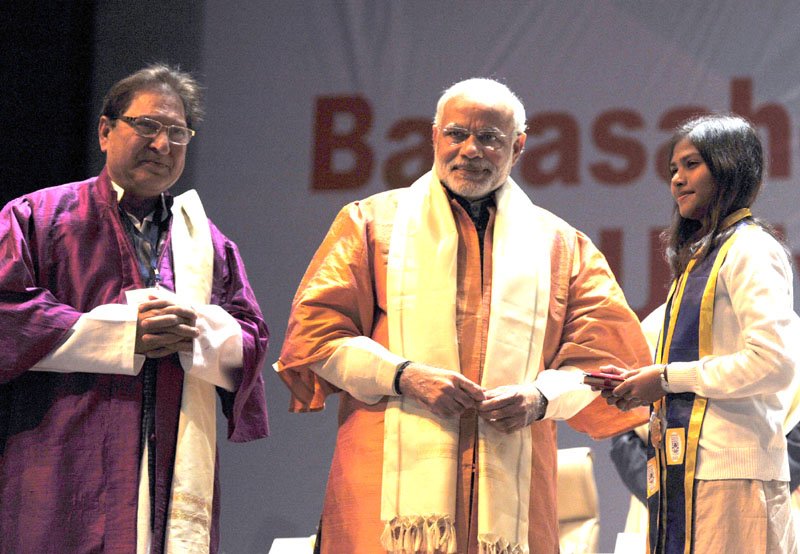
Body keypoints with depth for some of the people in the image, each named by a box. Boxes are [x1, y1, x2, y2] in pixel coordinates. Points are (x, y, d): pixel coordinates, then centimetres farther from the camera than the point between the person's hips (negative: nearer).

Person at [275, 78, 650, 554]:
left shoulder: (560, 245, 18)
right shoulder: (373, 222, 13)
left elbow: (606, 353, 14)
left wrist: (541, 397, -6)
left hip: (511, 485, 2)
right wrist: (404, 376, -9)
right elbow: (313, 334, 6)